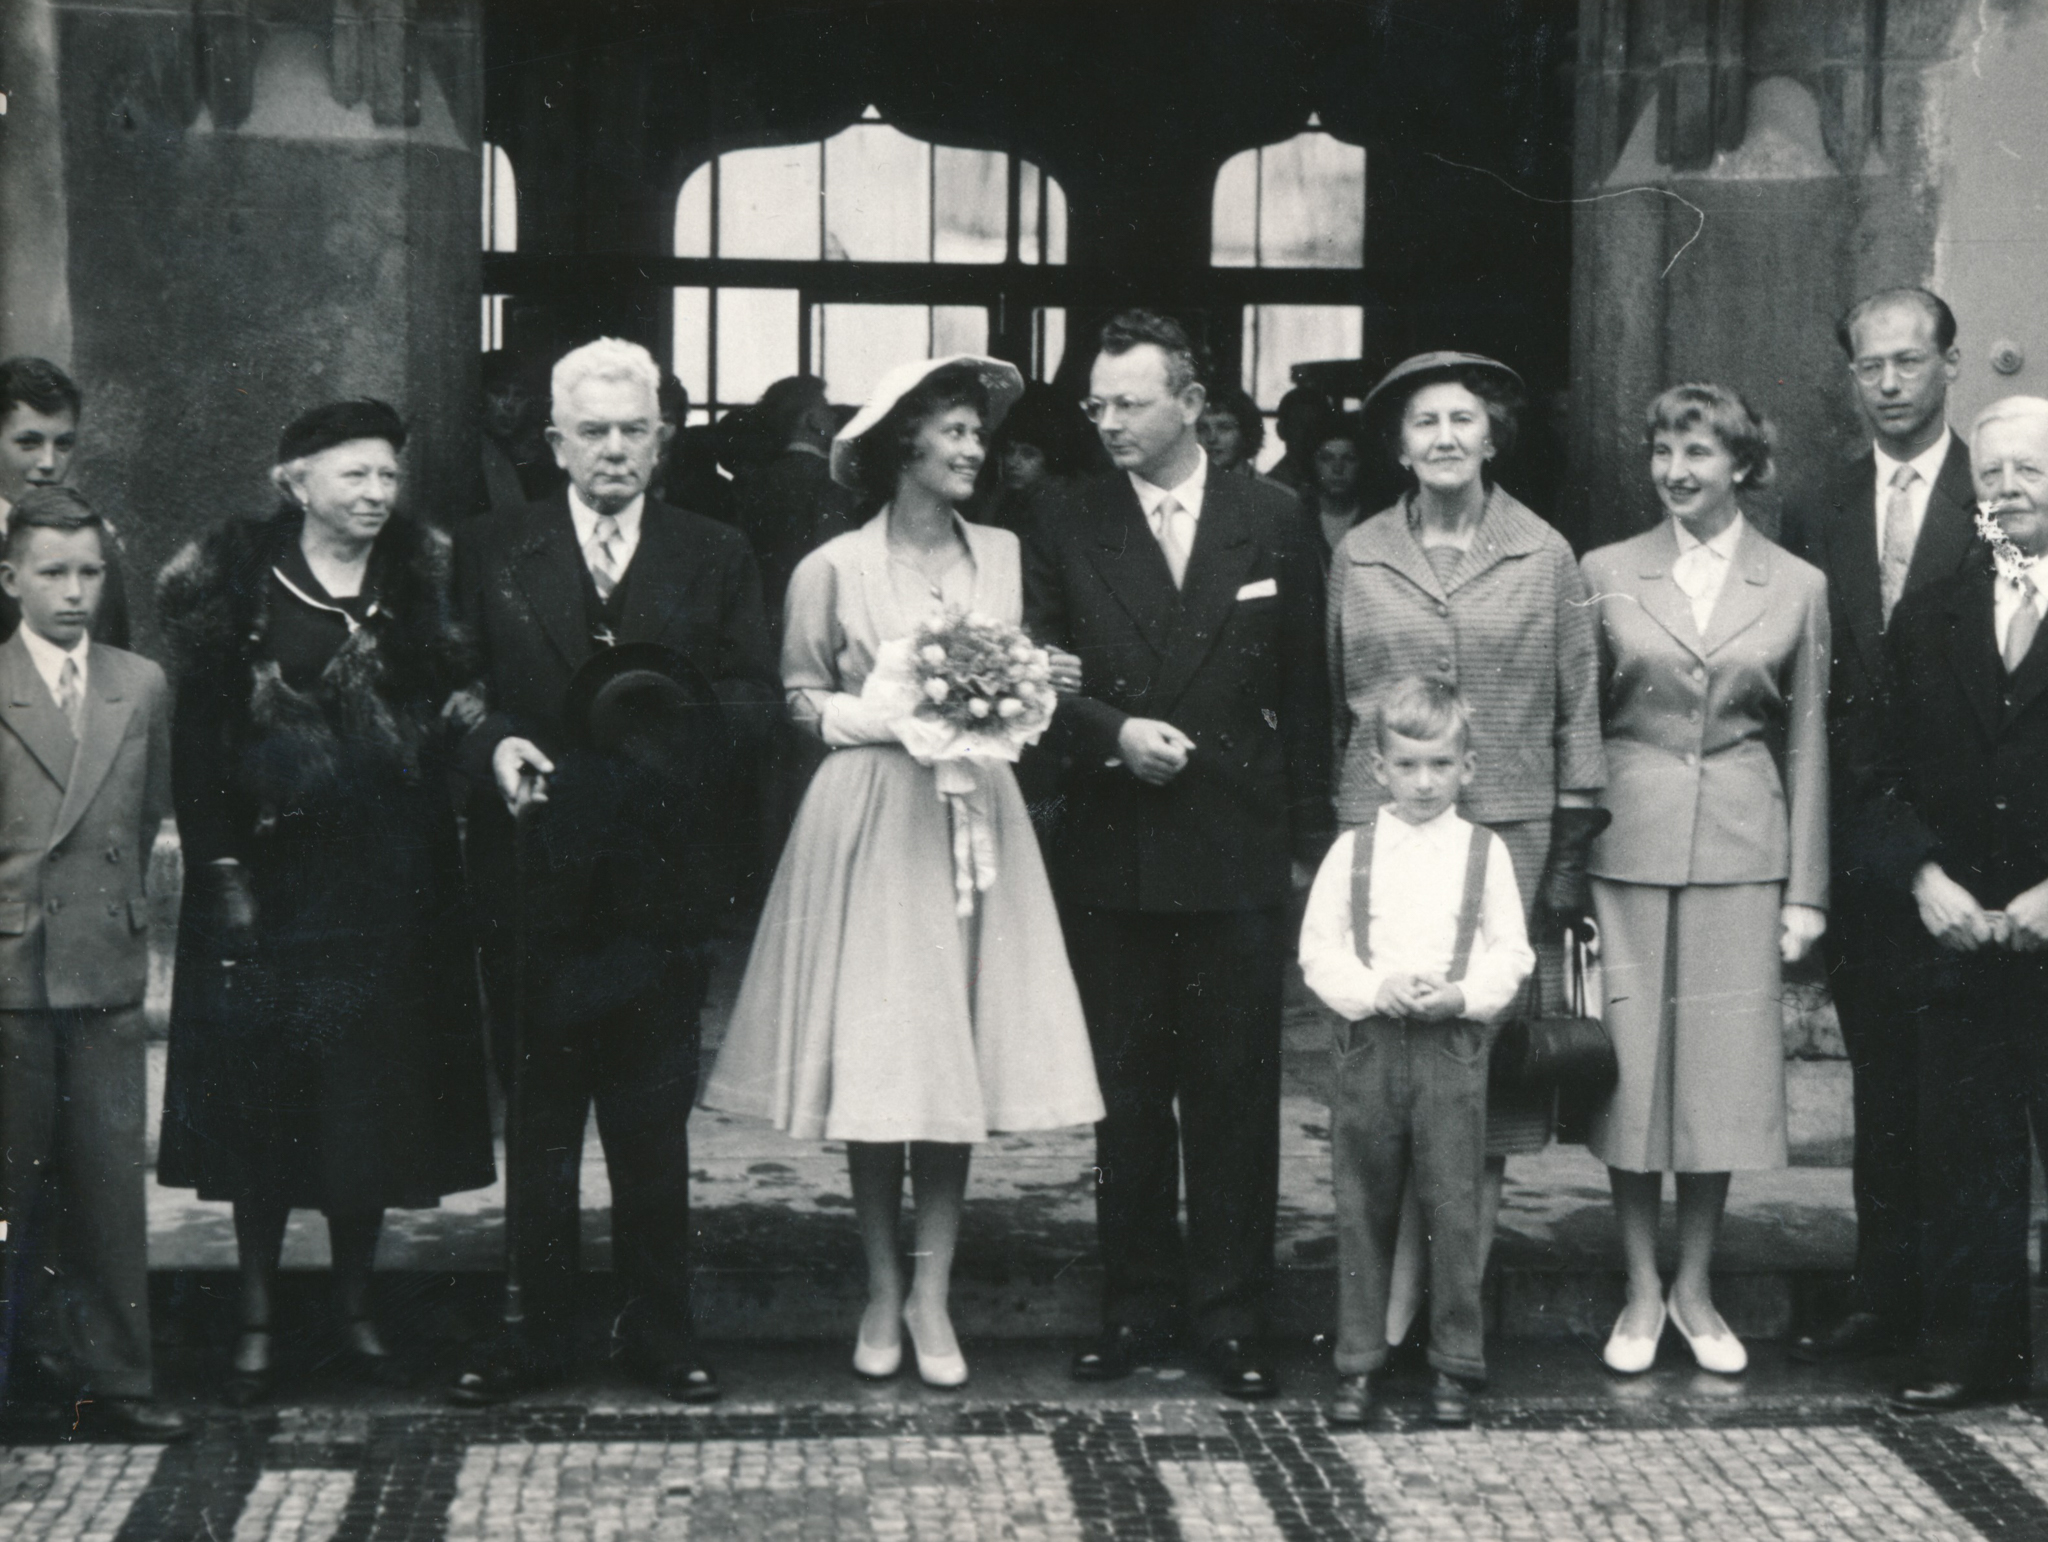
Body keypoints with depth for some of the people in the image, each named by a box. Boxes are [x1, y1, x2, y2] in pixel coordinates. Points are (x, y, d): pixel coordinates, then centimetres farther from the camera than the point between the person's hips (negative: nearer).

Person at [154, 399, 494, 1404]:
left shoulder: (421, 584, 6)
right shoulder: (235, 588, -3)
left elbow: (455, 708, 12)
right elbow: (199, 738, -5)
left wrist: (464, 711, -11)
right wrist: (221, 868, -10)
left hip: (391, 880, 3)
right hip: (269, 877, -3)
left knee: (373, 1097, 6)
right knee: (263, 1094, 1)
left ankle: (355, 1309, 18)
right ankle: (257, 1319, 11)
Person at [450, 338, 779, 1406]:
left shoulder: (715, 559, 8)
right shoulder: (490, 556, 8)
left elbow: (756, 698, 1)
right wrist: (493, 745, -15)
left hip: (660, 876, 0)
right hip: (534, 874, 0)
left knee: (654, 1120, 7)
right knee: (537, 1115, 7)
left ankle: (659, 1328, 17)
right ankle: (533, 1328, 17)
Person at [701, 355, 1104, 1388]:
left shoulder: (1004, 556, 7)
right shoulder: (832, 571, -4)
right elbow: (803, 700, 3)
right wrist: (898, 718, -11)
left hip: (976, 819, 3)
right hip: (869, 825, -3)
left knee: (957, 1058, 2)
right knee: (871, 1061, 0)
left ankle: (932, 1292, 11)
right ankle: (882, 1292, 14)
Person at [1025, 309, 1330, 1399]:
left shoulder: (1271, 525, 3)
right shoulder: (1067, 528, 4)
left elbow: (1306, 694, 6)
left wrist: (1309, 839, 4)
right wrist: (1115, 733, -14)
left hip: (1237, 857, -1)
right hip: (1110, 858, 1)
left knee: (1235, 1094, 3)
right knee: (1125, 1095, 9)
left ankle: (1231, 1316, 12)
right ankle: (1137, 1306, 19)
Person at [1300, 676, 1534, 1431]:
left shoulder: (1485, 851, 5)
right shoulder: (1352, 851, 5)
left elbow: (1511, 952, 4)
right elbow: (1318, 951, 3)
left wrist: (1462, 995, -13)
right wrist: (1376, 989, -13)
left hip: (1453, 1044, -1)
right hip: (1369, 1043, 1)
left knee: (1455, 1210, -1)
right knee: (1363, 1210, 6)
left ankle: (1454, 1367, 10)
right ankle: (1358, 1364, 15)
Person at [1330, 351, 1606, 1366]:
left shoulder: (1546, 559, 6)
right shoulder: (1357, 559, 8)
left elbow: (1577, 712, 8)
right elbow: (1330, 706, 13)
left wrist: (1571, 849, 3)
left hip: (1510, 836, 0)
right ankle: (1388, 1311, 0)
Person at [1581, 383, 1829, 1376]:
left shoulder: (1796, 588, 5)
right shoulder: (1608, 574, 4)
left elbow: (1806, 745, 7)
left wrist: (1806, 891, 4)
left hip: (1740, 848, 0)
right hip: (1629, 844, 0)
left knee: (1721, 1070, 4)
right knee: (1633, 1064, 2)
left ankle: (1694, 1288, 18)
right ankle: (1642, 1290, 14)